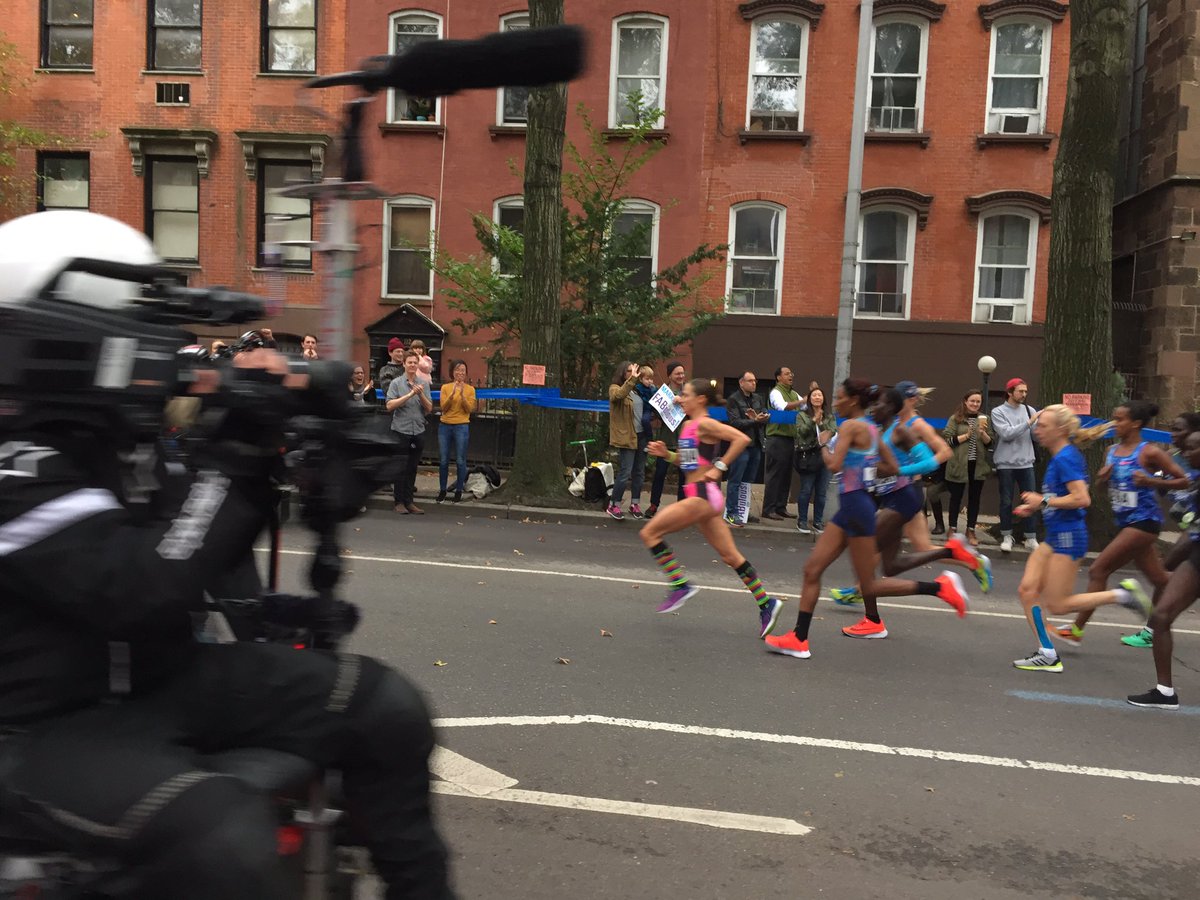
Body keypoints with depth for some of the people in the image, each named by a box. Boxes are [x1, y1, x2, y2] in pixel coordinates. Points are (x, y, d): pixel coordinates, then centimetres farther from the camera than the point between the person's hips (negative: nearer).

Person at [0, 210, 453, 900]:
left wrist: (253, 439, -6)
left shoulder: (105, 435, 5)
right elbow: (143, 591, -31)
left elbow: (214, 548, 10)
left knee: (384, 704, -4)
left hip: (165, 678, 8)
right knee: (224, 836, -36)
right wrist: (231, 452, -26)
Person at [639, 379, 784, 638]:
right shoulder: (687, 425, 16)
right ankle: (766, 603, 16)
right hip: (697, 495, 10)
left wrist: (720, 467, -17)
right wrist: (665, 453, 8)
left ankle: (680, 585, -2)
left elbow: (742, 439, -20)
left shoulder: (705, 424, -11)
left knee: (649, 533, -6)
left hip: (703, 495, -10)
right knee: (729, 556, 11)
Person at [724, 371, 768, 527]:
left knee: (748, 481, 12)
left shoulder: (758, 399, 15)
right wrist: (755, 421, -19)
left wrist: (757, 418, -13)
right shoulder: (733, 400, -5)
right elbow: (735, 422, -14)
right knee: (735, 481, -4)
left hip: (756, 445, 7)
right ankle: (731, 514, -2)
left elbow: (766, 417, 7)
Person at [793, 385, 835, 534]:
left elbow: (834, 431, -4)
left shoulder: (830, 417, 14)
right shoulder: (802, 415, 8)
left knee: (822, 491, 4)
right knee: (805, 490, -2)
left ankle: (818, 521, 13)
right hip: (807, 456, -3)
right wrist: (813, 421, -21)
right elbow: (801, 431, -9)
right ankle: (802, 521, 7)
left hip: (825, 456, 3)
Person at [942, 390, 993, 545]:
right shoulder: (955, 419, -1)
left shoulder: (984, 419, 9)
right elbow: (948, 440, -7)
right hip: (959, 465, -3)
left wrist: (983, 433, -14)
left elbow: (989, 443, 5)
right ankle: (953, 529, 16)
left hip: (978, 465, 3)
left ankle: (971, 531, 16)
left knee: (974, 498, 8)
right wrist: (966, 435, -16)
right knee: (956, 497, 6)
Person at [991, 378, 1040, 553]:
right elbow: (1007, 434, -17)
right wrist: (1029, 422, -22)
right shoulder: (998, 412, -4)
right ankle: (1007, 537, 15)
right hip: (1006, 464, -3)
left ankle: (1030, 538, 12)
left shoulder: (1030, 410, 6)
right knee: (1006, 501, 4)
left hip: (1026, 464, 3)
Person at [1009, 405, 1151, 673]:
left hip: (1069, 537, -9)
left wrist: (1043, 501, -17)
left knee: (1057, 605, -2)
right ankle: (1047, 655, 8)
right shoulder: (1059, 457, 12)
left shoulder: (1065, 458, -17)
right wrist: (1034, 507, 12)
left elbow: (1082, 499, -26)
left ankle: (1121, 596, 9)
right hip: (1055, 537, 9)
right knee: (1027, 590, 2)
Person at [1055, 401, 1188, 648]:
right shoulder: (1112, 451, 8)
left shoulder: (1149, 453, -12)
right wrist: (1101, 478, -6)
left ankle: (1077, 628, -6)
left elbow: (1184, 480, -9)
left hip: (1143, 522, -7)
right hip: (1125, 523, 7)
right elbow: (1100, 488, 16)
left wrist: (1152, 481, -22)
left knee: (1098, 569, -11)